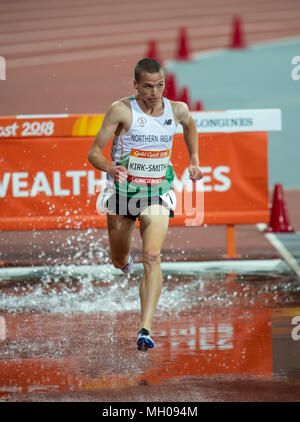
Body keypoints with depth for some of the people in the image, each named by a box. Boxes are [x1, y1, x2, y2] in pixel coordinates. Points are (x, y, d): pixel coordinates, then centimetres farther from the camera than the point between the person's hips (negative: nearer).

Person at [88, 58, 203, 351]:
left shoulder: (177, 109, -3)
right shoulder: (121, 110, -14)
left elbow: (189, 126, 24)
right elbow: (94, 153, -13)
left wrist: (194, 159, 14)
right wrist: (110, 167, -33)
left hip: (157, 194, 0)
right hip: (122, 191, 0)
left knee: (152, 258, -21)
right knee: (119, 262, 17)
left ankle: (145, 330, -25)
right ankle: (126, 258, 58)